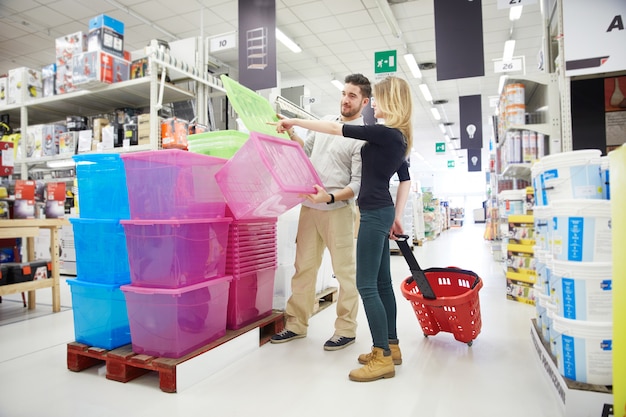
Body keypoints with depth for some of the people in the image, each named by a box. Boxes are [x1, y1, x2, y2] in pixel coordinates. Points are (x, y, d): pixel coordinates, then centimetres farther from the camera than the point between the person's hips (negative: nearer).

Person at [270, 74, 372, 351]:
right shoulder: (327, 121, 14)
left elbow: (358, 184, -11)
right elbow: (306, 149, 26)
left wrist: (330, 197, -26)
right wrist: (290, 132, 11)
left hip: (337, 210, -6)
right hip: (309, 206, 6)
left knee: (345, 270, 2)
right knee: (303, 266, 11)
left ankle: (346, 329, 15)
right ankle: (296, 324, 22)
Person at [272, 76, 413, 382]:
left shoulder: (384, 133, -15)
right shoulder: (397, 137, 14)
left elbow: (335, 129, -15)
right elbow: (405, 180, 20)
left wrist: (293, 121, -6)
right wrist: (397, 217, 21)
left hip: (374, 214, -10)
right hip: (382, 212, 10)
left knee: (366, 285, -6)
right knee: (381, 282, 14)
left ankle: (383, 358, 2)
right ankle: (390, 347, 24)